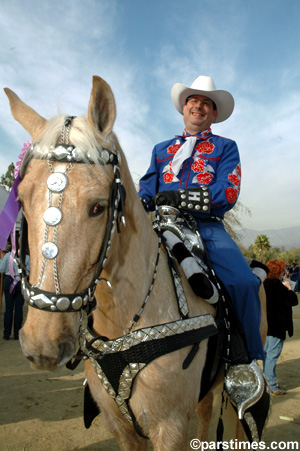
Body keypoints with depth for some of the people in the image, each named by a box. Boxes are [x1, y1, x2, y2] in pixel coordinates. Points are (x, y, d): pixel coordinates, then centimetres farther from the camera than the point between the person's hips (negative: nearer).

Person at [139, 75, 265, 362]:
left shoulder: (226, 147, 15)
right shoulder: (161, 149, 27)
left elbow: (229, 192, -1)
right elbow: (147, 187, 19)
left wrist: (181, 197, -16)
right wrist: (140, 204, -7)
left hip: (207, 227, -2)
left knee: (244, 282, -26)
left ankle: (251, 359, -4)